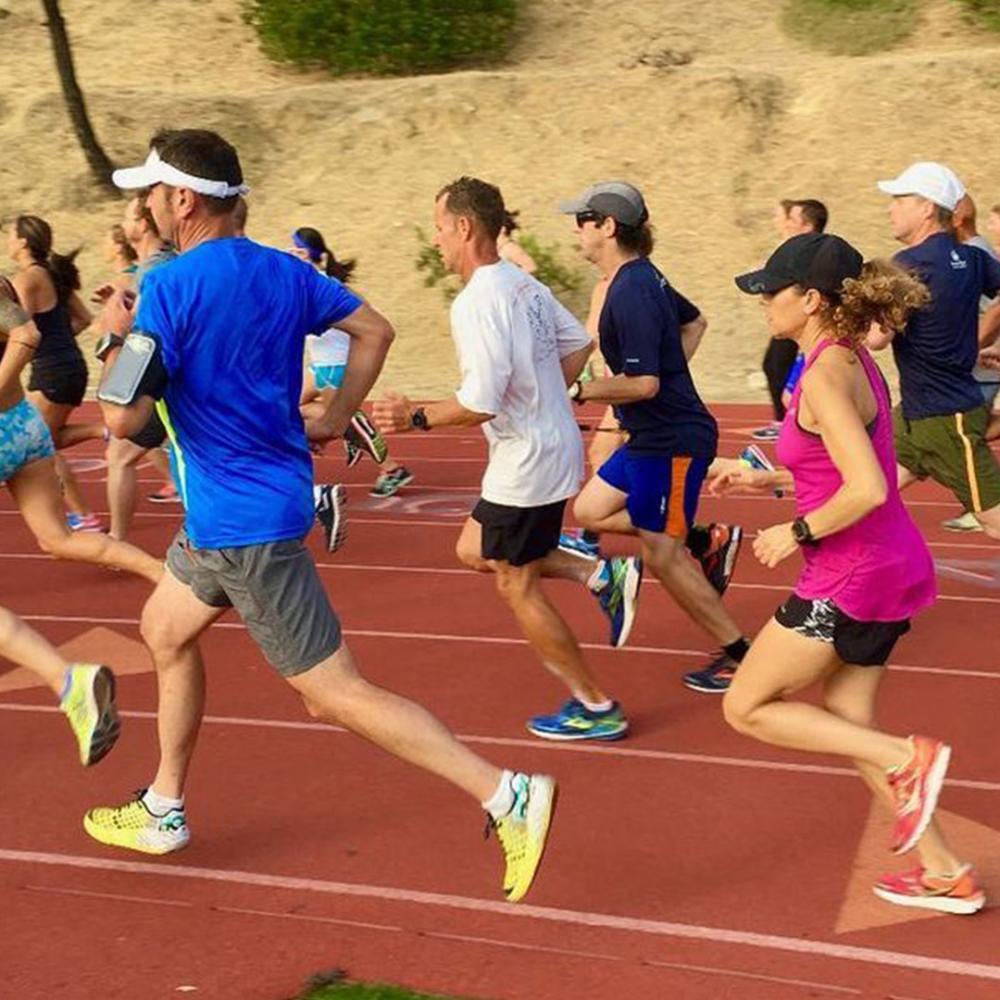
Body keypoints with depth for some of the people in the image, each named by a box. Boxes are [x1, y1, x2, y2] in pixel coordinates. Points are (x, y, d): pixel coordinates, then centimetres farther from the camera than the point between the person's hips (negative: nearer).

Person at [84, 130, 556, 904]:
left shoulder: (169, 288, -20)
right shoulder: (283, 271, 4)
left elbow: (122, 416, -22)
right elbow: (375, 329, 11)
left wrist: (117, 335, -5)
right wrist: (335, 420, 15)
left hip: (243, 522, -10)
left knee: (337, 694, -6)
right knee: (165, 630, 26)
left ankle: (508, 795, -8)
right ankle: (163, 811, 38)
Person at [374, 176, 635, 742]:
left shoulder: (477, 303, -22)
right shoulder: (524, 283, 7)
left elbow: (480, 404, -27)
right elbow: (578, 344, 18)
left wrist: (416, 418, -16)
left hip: (527, 462, -10)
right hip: (555, 444, 10)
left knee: (516, 586, 4)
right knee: (475, 550, 22)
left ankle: (596, 708, 13)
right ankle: (604, 575, 14)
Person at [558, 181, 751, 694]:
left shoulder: (629, 294, -23)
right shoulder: (644, 276, 8)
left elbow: (644, 383, -28)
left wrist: (579, 391, -19)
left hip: (671, 442, -10)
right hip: (653, 436, 10)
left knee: (661, 555, 0)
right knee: (590, 511, 16)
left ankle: (737, 654, 12)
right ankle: (711, 541, 18)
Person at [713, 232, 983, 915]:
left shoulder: (825, 376, -20)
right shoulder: (853, 360, 9)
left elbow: (865, 489, -29)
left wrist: (796, 533, -15)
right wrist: (769, 479, 14)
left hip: (851, 577, -9)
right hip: (889, 567, 10)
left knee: (747, 708, 6)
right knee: (844, 728, 18)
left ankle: (907, 758, 0)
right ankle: (946, 873, 23)